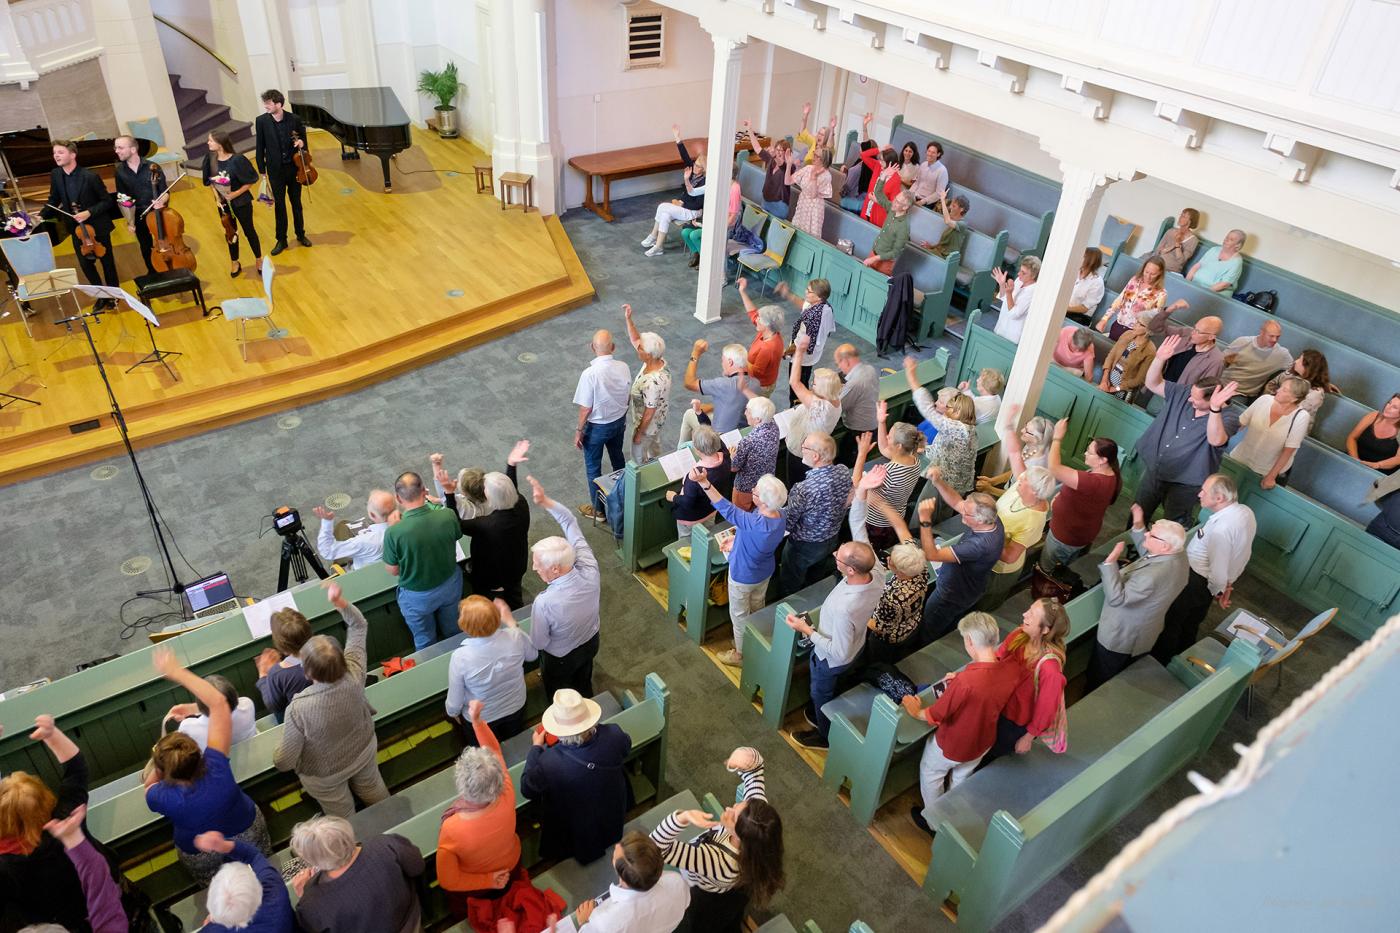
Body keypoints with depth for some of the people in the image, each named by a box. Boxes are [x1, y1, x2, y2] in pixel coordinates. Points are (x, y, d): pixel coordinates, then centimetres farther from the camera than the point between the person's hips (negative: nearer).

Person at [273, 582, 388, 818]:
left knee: (344, 820, 26)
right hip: (364, 753, 4)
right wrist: (341, 602, -32)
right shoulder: (354, 676, -33)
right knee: (374, 792, 34)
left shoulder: (299, 709, -42)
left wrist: (277, 760, -4)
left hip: (325, 775, -4)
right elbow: (359, 626, -17)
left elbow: (285, 760, -26)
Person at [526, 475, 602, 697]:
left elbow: (539, 643, -25)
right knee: (584, 686, 33)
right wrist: (546, 502, -25)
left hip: (560, 659, -5)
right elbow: (571, 524, -18)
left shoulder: (544, 603, -43)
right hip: (591, 644, 5)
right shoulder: (590, 572, -30)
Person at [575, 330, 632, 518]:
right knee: (617, 457, 29)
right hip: (618, 422, 5)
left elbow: (586, 408, -23)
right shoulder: (624, 368, -14)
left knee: (593, 467, 15)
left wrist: (579, 431, -8)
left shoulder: (590, 374, -30)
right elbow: (626, 398, 0)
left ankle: (598, 509, 29)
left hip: (597, 427, -5)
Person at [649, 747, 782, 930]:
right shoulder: (759, 816, -35)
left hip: (705, 903, -5)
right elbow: (753, 771, -21)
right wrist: (747, 758, -46)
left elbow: (656, 847, -47)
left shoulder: (719, 861, -49)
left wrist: (682, 818, -65)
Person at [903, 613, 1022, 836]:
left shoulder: (965, 681, -42)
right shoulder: (1013, 671, -24)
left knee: (930, 774, 27)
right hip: (984, 742, 5)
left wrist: (916, 711, -6)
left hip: (952, 746, -5)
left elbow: (934, 716, -26)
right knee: (961, 777, 34)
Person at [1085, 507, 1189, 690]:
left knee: (1100, 680, 19)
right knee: (1122, 676, 35)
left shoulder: (1154, 575, -44)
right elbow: (1146, 552, 5)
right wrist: (1138, 525, -7)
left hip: (1121, 637, -9)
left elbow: (1116, 598, -38)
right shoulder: (1178, 552, -15)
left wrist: (1110, 561, -40)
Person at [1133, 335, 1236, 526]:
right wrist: (1160, 359, -27)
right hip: (1153, 470, 6)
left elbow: (1216, 440, -48)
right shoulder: (1183, 394, -9)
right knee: (1138, 513, 24)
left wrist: (1215, 408, -64)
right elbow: (1153, 384, -9)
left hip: (1183, 484, -6)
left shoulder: (1224, 419, -27)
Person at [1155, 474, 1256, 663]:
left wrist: (1217, 591, -6)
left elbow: (1218, 567, -27)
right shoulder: (1245, 511, -9)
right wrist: (1228, 582, 13)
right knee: (1191, 624, 29)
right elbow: (1243, 554, 4)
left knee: (1171, 621, 16)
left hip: (1196, 580, -8)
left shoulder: (1221, 529, -38)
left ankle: (1158, 662, 35)